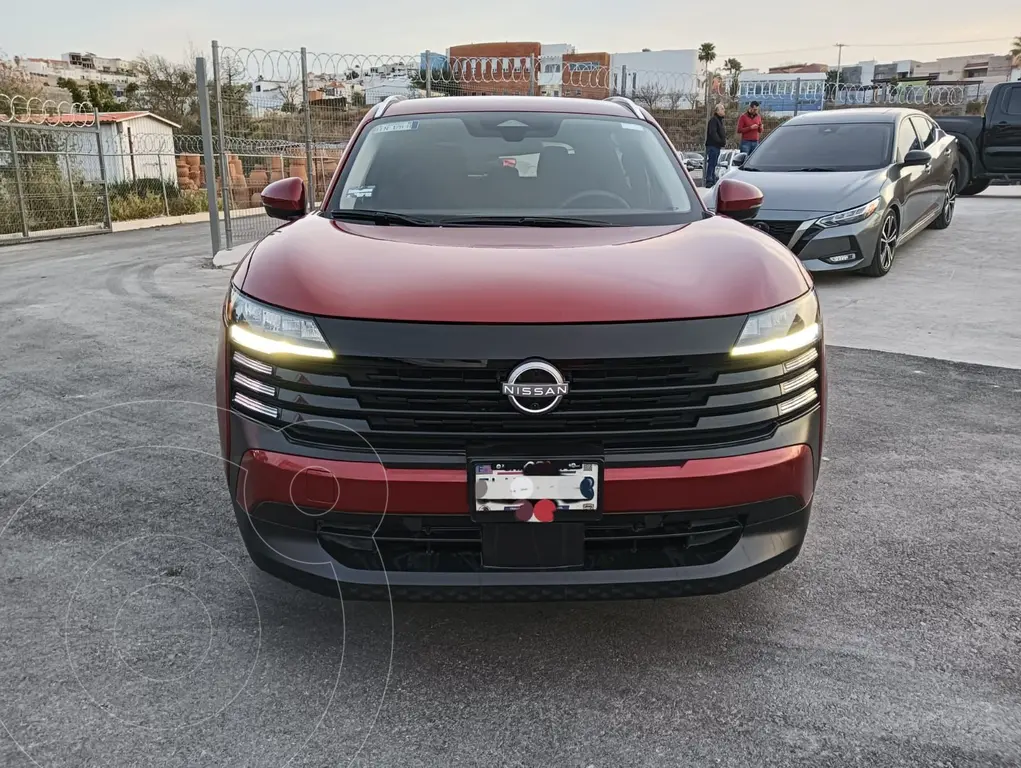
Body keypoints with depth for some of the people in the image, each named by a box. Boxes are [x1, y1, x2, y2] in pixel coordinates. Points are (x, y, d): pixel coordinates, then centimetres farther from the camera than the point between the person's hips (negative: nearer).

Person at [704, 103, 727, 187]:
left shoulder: (720, 120, 20)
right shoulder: (713, 120, -12)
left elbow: (722, 133, 25)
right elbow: (713, 133, -21)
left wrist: (724, 141, 7)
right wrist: (721, 142, -19)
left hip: (717, 146, 10)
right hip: (713, 145, -10)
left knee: (713, 164, 13)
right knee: (711, 163, -10)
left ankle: (713, 181, 17)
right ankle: (709, 181, -10)